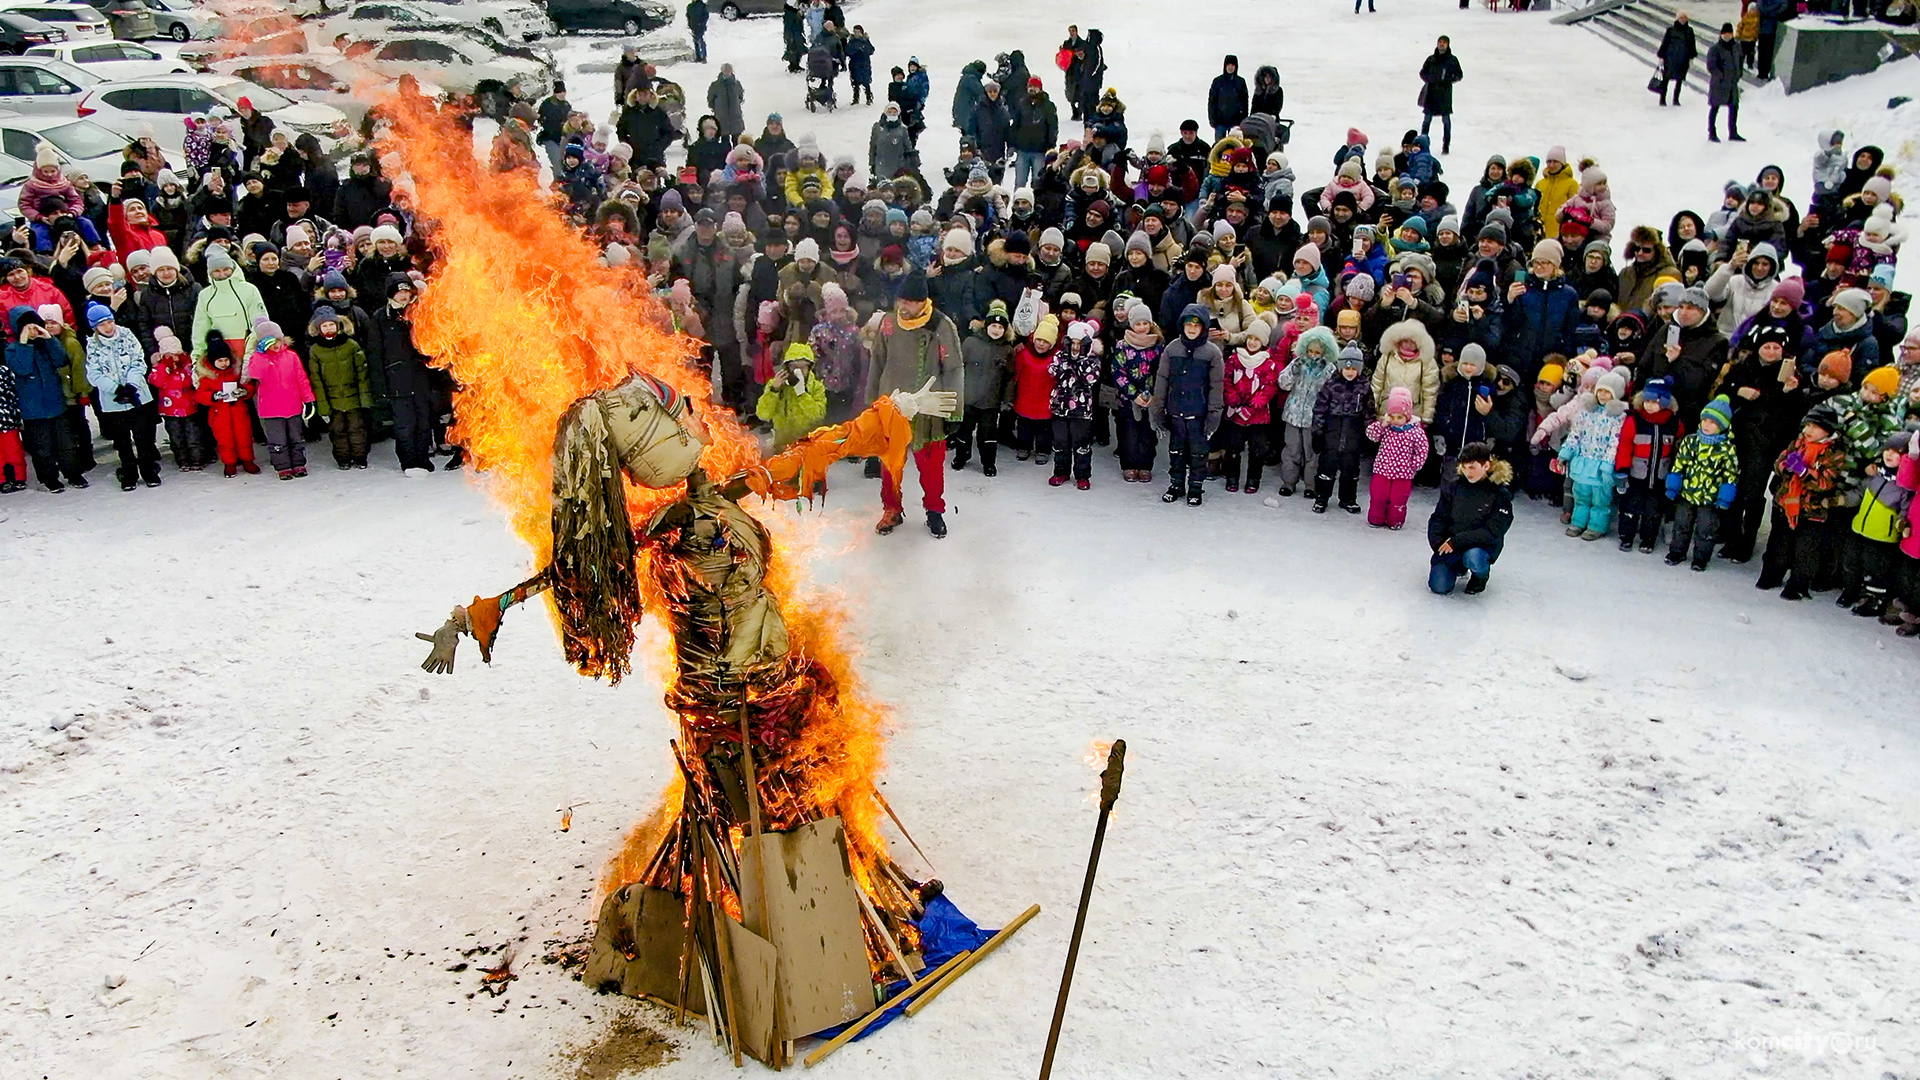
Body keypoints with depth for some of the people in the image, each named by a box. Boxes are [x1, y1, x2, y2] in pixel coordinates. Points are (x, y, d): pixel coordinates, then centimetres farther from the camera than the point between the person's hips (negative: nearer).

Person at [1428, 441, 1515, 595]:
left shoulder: (1500, 494, -8)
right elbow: (1438, 518, 5)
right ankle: (1459, 567, 22)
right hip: (1450, 544, 3)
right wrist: (1438, 543, -14)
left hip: (1482, 545, -3)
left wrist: (1456, 541, -22)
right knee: (1439, 586, -15)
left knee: (1473, 558, -38)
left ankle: (1480, 576, 2)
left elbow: (1492, 532, -16)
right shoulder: (1454, 486, 0)